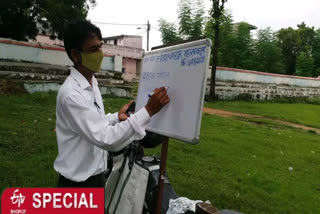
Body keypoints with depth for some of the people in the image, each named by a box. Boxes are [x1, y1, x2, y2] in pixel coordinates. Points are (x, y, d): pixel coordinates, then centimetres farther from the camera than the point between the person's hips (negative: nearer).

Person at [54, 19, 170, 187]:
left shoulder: (92, 82, 3)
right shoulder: (71, 94, -27)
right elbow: (106, 139, -33)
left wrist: (117, 117, -1)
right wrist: (149, 110, -35)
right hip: (78, 181, -8)